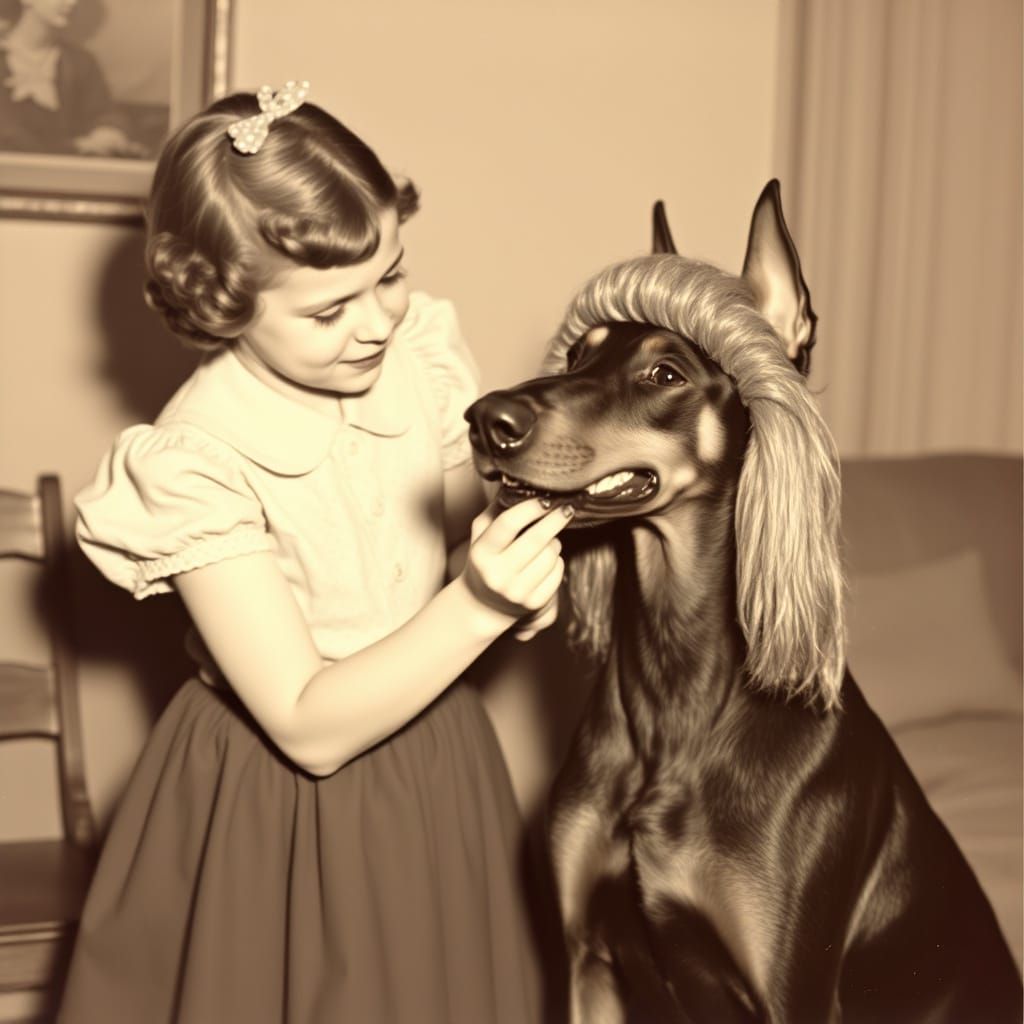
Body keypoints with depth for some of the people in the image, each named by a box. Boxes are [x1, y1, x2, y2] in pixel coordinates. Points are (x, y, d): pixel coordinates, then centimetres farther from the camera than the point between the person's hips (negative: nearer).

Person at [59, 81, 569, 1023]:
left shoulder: (427, 355, -11)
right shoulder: (196, 467, -23)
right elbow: (311, 730, -24)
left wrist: (523, 579, -24)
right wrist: (475, 605, -36)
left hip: (442, 769, 5)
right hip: (281, 815, -4)